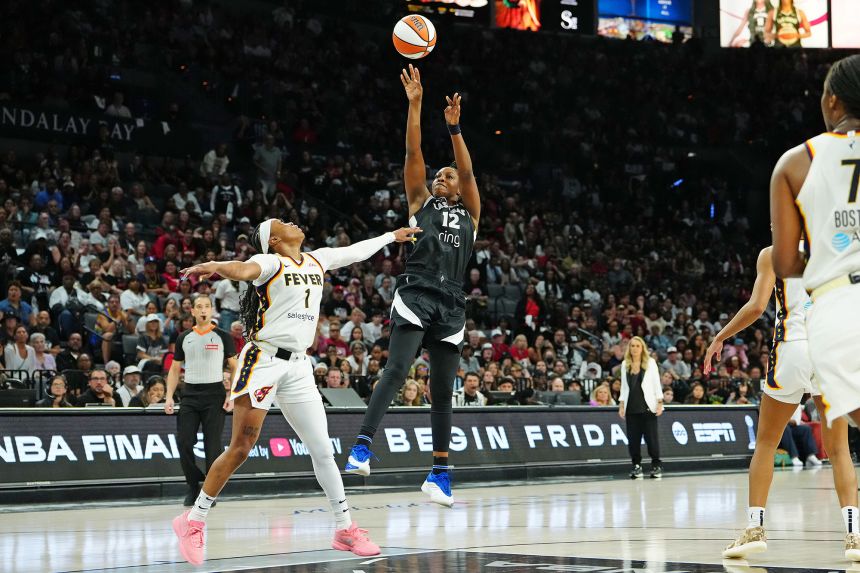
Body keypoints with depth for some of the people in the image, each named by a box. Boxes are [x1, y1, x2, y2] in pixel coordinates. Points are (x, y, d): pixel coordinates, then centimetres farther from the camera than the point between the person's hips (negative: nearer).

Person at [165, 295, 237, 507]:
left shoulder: (222, 337, 3)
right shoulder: (184, 338, 11)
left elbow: (234, 368, 4)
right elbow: (175, 369, 15)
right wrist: (169, 396, 4)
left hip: (214, 394, -3)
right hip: (190, 394, 3)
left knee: (213, 445, -4)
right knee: (184, 442, -5)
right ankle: (193, 486, 11)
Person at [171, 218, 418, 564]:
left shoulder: (317, 260, 14)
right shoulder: (270, 261, -7)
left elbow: (356, 251, 32)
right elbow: (245, 269, -30)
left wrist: (392, 236, 44)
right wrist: (214, 267, -51)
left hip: (298, 366, 6)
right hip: (264, 360, -6)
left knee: (322, 450, 6)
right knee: (240, 448, -8)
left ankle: (345, 530, 16)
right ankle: (193, 522, 3)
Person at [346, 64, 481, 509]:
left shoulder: (469, 214, 21)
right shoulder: (421, 202, 17)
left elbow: (468, 171, 8)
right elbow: (413, 152, 9)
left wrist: (454, 126, 3)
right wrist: (415, 104, 3)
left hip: (451, 305, 3)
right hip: (415, 296, -3)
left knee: (443, 390, 6)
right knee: (397, 368, -24)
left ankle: (439, 473, 13)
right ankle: (362, 447, -32)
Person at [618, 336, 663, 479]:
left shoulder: (650, 362, 2)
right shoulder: (625, 364, 10)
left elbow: (657, 383, 1)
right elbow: (624, 386, 14)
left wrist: (660, 403, -6)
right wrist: (621, 405, 7)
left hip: (648, 406, -3)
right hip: (631, 407, 3)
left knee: (652, 436, -4)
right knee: (633, 438, 2)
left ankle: (656, 465, 3)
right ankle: (636, 465, 10)